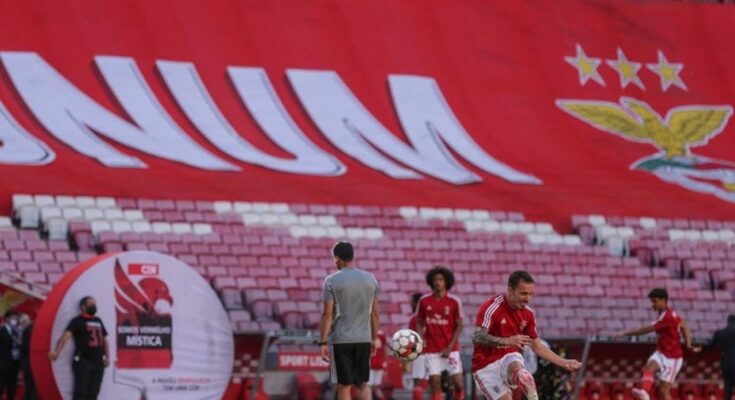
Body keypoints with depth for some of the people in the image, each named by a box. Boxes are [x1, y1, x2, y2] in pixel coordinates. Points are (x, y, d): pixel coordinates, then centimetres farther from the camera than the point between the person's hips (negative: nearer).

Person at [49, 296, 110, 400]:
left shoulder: (98, 321, 18)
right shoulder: (77, 321, -5)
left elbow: (104, 339, 25)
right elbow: (66, 335, -19)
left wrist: (107, 357, 15)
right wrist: (57, 351, -33)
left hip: (98, 362, 7)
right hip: (83, 361, -7)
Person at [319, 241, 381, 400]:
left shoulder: (332, 281, -6)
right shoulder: (370, 279, 6)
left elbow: (327, 314, -10)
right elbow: (375, 313, 10)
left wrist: (323, 342, -7)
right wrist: (374, 338, 18)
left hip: (340, 340, -4)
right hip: (364, 339, 4)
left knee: (344, 386, 2)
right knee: (362, 384, 13)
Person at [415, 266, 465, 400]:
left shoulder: (454, 302, -3)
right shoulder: (424, 301, 2)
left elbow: (459, 326, 0)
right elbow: (419, 323, 10)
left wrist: (450, 347, -8)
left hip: (450, 349, -1)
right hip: (431, 349, 1)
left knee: (458, 383, -5)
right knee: (435, 383, -5)